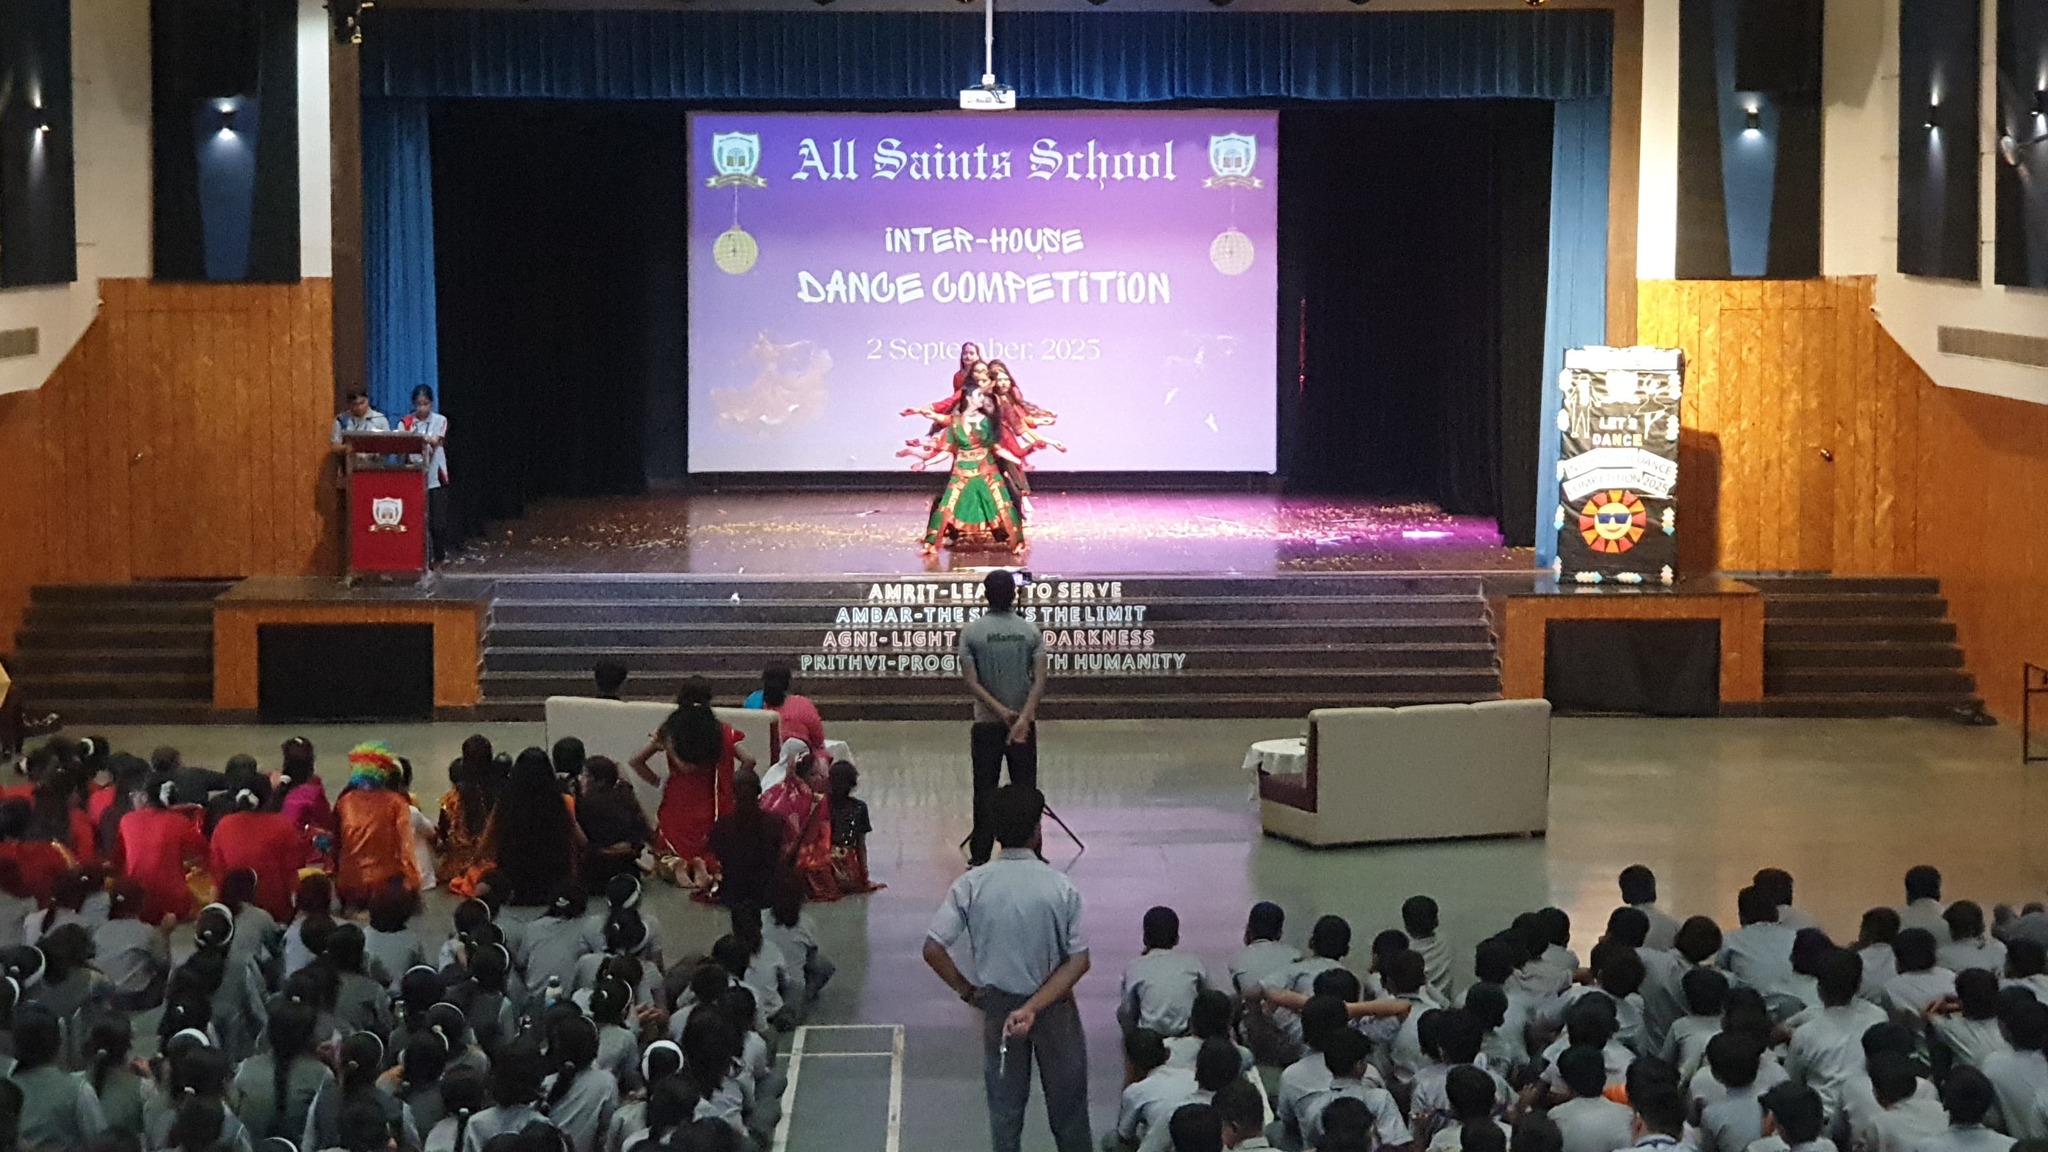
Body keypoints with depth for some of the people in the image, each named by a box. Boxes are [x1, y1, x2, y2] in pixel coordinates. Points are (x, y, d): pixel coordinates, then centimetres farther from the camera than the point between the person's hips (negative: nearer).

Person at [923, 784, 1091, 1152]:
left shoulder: (971, 886, -16)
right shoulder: (1060, 887, -18)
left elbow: (933, 949, -17)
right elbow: (1079, 961, -18)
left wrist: (967, 991, -3)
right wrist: (1034, 1007, -20)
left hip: (998, 1006, 1)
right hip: (1054, 1007, -1)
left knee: (1005, 1100, 15)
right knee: (1066, 1096, 16)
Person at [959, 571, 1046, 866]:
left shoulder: (971, 633, -6)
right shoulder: (1031, 631, -3)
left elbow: (971, 682, -12)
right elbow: (1040, 681, -12)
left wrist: (1001, 711, -14)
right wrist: (1023, 718, -18)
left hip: (987, 723, -1)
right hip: (1024, 722, 1)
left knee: (985, 790, 5)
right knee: (1025, 790, 7)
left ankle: (980, 856, 7)